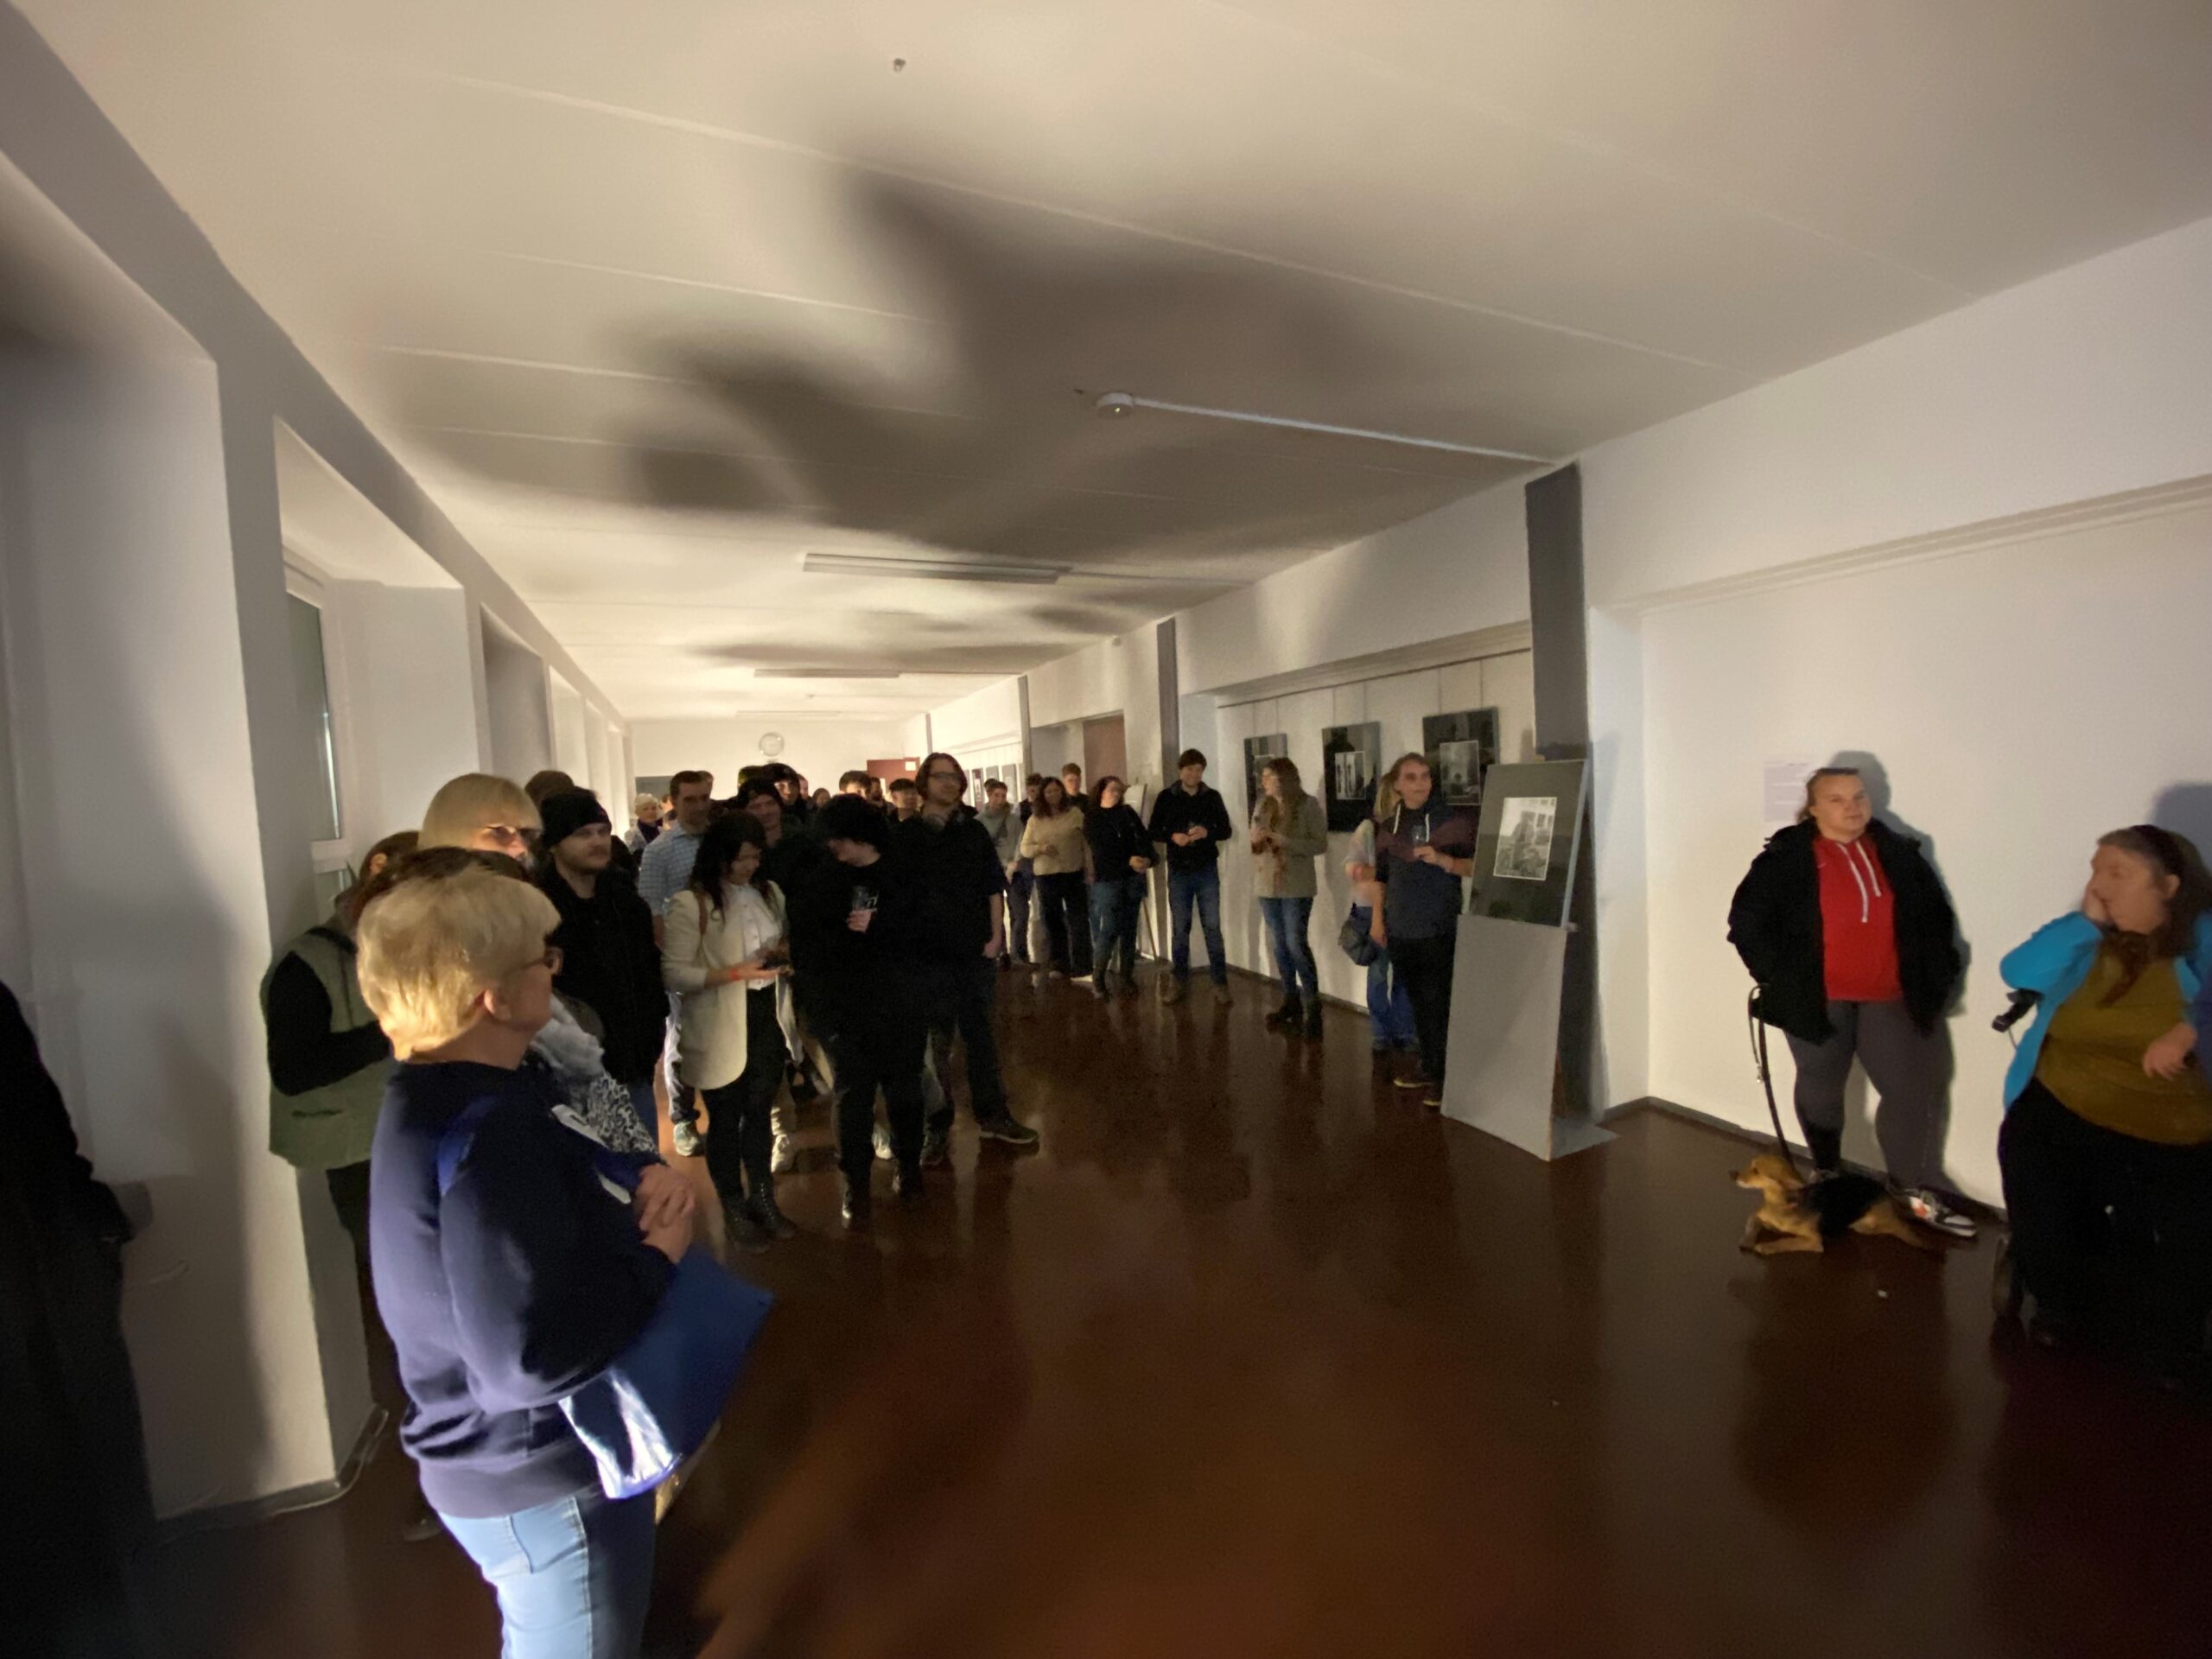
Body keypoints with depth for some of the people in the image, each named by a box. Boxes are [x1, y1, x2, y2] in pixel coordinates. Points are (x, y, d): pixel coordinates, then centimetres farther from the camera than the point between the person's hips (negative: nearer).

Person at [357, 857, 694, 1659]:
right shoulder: (488, 1132, -33)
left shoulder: (442, 1098, 0)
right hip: (542, 1479, -9)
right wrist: (659, 1255, -23)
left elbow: (560, 1204, 9)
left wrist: (643, 1181, -10)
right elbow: (534, 1356, -37)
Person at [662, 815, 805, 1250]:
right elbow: (673, 974, -17)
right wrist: (736, 972, -25)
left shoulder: (770, 892, 4)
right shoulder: (690, 904, -15)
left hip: (767, 1020, 5)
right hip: (720, 1030, -5)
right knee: (726, 1120, 13)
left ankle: (763, 1199, 36)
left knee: (760, 1113, 18)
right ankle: (734, 1209, 32)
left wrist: (785, 951, -6)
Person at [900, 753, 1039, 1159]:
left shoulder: (974, 831, 7)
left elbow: (994, 886, 7)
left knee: (980, 1033, 13)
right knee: (936, 1040, 5)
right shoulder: (905, 835, -1)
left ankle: (992, 1115, 25)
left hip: (977, 950, 3)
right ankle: (937, 1126, 17)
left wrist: (996, 935, -2)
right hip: (930, 954, -3)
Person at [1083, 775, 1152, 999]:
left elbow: (1143, 838, 4)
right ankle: (1098, 978, 5)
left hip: (1133, 878, 4)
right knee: (1109, 929, -9)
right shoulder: (1092, 817, 2)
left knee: (1129, 929, 6)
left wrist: (1147, 859, -17)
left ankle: (1127, 977, 15)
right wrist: (1128, 860, -19)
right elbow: (1100, 849, -9)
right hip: (1107, 879, -4)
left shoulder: (1128, 813, 13)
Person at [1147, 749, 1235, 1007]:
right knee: (1179, 928, 8)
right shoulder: (1166, 797, 0)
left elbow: (1226, 830, 4)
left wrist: (1207, 832, -17)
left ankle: (1220, 983, 9)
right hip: (1178, 871, 0)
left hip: (1207, 870, 0)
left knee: (1212, 928, 1)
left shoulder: (1212, 796, 2)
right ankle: (1179, 980, 20)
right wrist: (1172, 836, -17)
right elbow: (1154, 832, 3)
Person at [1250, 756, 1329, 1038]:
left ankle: (1313, 1006, 1)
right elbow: (1254, 843, 16)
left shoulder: (1308, 805, -7)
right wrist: (1255, 840, -8)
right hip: (1267, 886, 6)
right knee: (1279, 945, 10)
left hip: (1296, 887, -6)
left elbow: (1321, 844, -10)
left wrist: (1284, 841, -20)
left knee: (1296, 944, -9)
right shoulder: (1263, 806, 10)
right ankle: (1291, 1001, 21)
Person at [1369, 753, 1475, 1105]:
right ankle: (1428, 1067, 26)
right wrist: (1378, 919, 13)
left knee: (1439, 1004, -4)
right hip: (1401, 931, 5)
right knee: (1418, 1002, 13)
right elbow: (1381, 876, 15)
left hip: (1439, 931, -5)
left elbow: (1475, 865, -9)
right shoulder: (1390, 826, 8)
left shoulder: (1452, 819, -6)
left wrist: (1442, 859, -25)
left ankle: (1446, 1076, 6)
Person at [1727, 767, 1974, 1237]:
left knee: (1915, 1089, 5)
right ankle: (1827, 1174, 33)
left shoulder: (1898, 853, 4)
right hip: (1819, 1000, -3)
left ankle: (1913, 1188, 22)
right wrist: (1778, 976, -10)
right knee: (1820, 1090, 13)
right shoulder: (1787, 858, -9)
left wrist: (1936, 976, 7)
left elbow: (1935, 916, 13)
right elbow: (1746, 920, -9)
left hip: (1892, 998, 3)